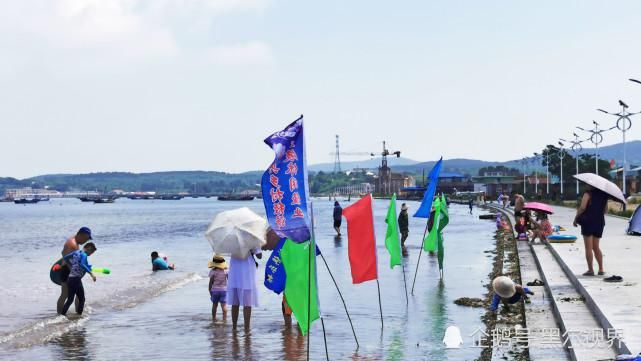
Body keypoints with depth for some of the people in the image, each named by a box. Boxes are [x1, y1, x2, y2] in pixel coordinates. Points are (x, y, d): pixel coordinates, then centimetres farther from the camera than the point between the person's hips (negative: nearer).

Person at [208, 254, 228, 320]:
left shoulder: (213, 272, -11)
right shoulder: (225, 271, -3)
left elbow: (210, 282, -9)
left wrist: (210, 291, 1)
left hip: (214, 290, -1)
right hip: (223, 290, 1)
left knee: (214, 305, 11)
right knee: (224, 305, 1)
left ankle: (214, 318, 17)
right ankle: (224, 318, -3)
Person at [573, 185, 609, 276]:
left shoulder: (588, 194, -8)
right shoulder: (604, 195, 11)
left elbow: (582, 207, -17)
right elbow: (605, 210, 15)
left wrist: (575, 218, -7)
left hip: (588, 221, -6)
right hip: (600, 222, 6)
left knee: (588, 247, -2)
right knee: (596, 247, 14)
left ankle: (590, 270, -4)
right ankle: (601, 269, 7)